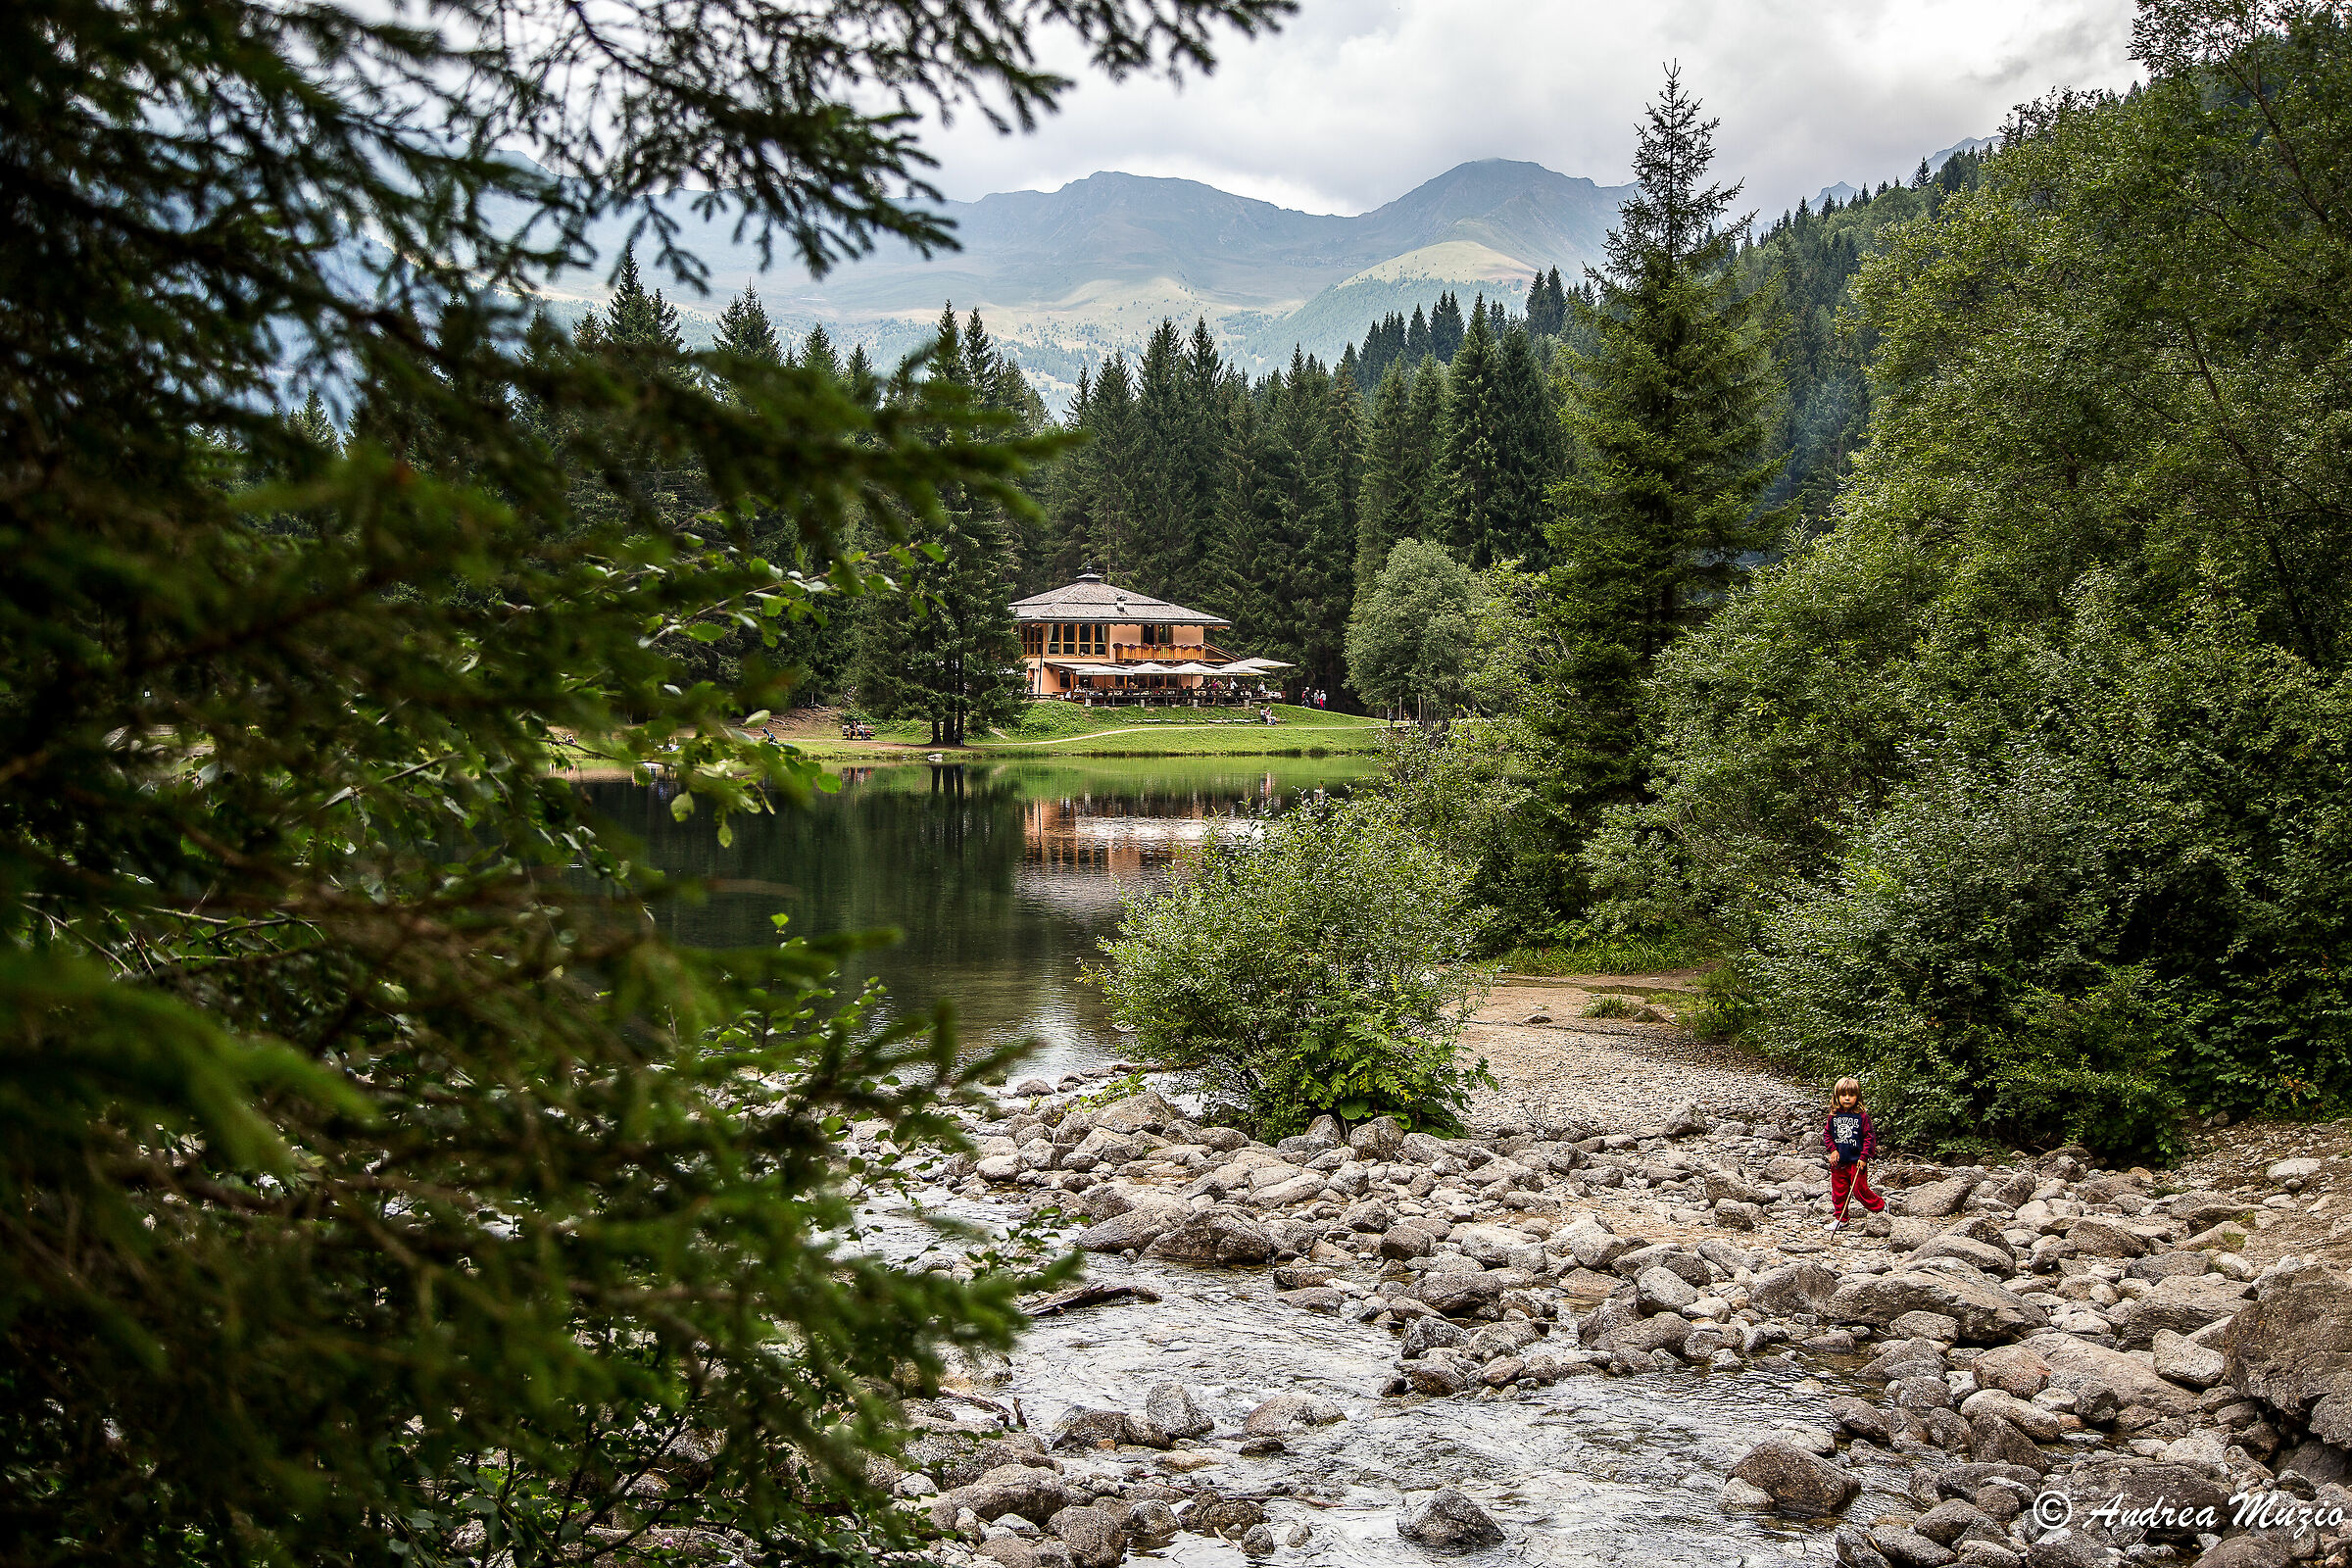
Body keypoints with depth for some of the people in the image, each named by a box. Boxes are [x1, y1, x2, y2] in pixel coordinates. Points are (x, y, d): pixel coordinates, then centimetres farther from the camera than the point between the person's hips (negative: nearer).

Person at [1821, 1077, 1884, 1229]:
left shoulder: (1862, 1116, -9)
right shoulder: (1834, 1115, 1)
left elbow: (1870, 1137, -6)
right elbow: (1827, 1133, 11)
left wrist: (1864, 1157, -11)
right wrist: (1833, 1149, -3)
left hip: (1856, 1161, -4)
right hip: (1838, 1161, 4)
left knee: (1860, 1190, 0)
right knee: (1838, 1191, 10)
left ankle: (1880, 1206, 24)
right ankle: (1840, 1219, 22)